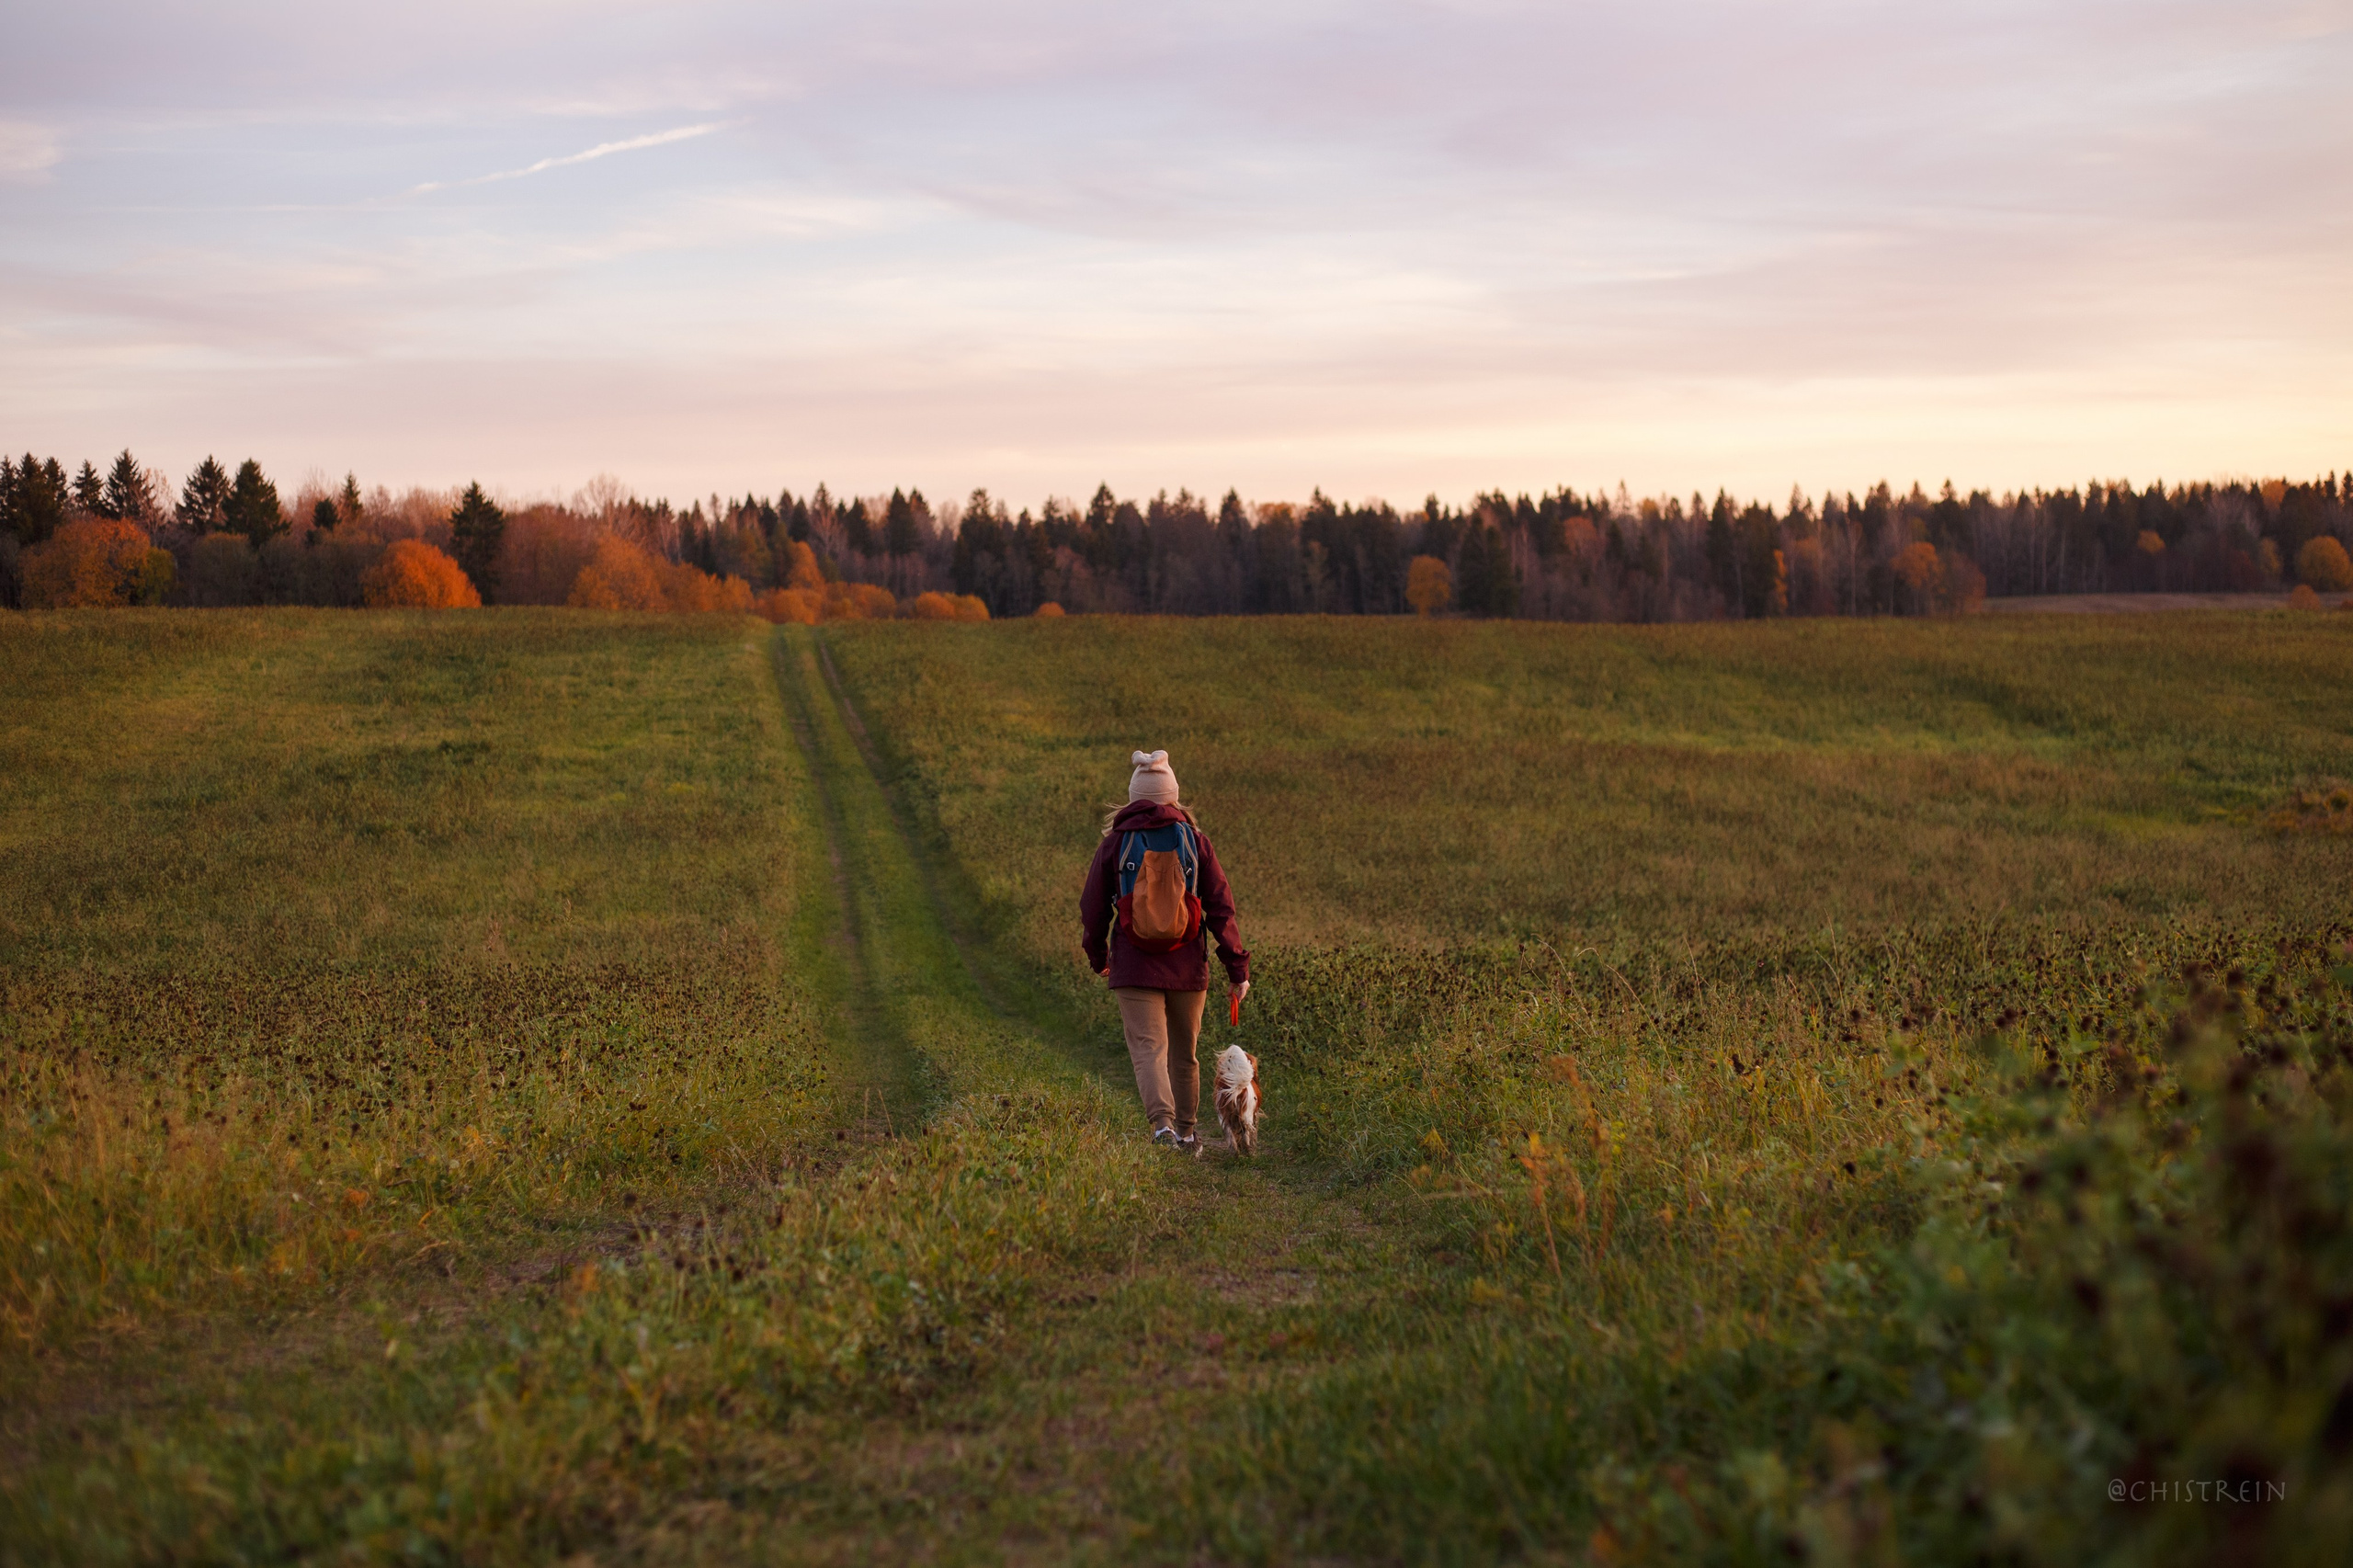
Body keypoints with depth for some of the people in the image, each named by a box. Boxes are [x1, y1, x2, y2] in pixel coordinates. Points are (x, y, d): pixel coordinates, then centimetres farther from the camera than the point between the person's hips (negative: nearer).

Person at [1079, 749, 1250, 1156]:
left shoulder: (1114, 843, -2)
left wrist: (1098, 956, 22)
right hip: (1187, 966, 2)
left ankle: (1163, 1122, -31)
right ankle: (1186, 1133, 31)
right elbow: (1220, 906, -2)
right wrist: (1237, 966, 2)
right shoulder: (1194, 840, 0)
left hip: (1135, 967, -2)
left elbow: (1093, 908, 5)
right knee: (1184, 1053, 17)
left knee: (1148, 1048, -8)